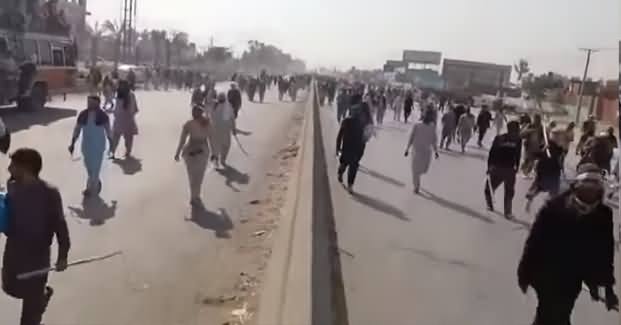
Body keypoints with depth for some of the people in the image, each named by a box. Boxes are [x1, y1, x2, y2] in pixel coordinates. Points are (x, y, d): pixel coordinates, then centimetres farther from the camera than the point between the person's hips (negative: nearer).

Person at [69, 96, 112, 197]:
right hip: (86, 145, 3)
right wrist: (72, 144, 0)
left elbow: (108, 130, 0)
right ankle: (96, 183, 38)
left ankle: (90, 188, 7)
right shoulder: (83, 114, -4)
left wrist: (111, 143, 6)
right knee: (89, 166, 14)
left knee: (95, 167, -3)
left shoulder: (103, 115, -10)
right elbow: (77, 130, 2)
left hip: (99, 146, -3)